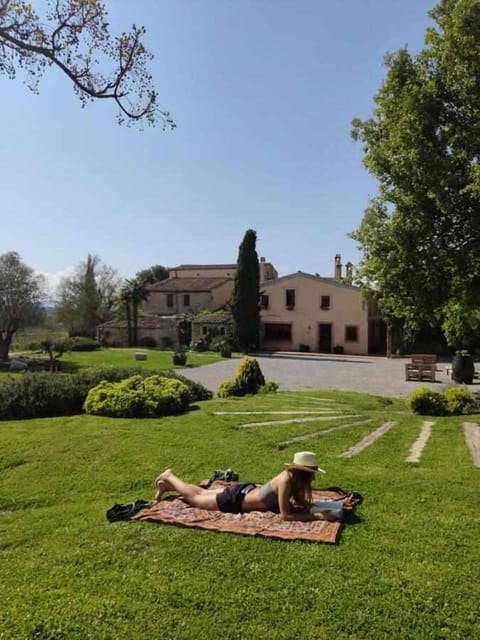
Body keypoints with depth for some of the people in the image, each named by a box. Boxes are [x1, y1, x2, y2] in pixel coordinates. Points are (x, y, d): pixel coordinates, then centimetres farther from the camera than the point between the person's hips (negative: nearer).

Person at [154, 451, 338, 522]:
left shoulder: (293, 476, -11)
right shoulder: (286, 481, -34)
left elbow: (302, 504, 3)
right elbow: (285, 516, -34)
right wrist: (318, 517, -35)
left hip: (245, 490, 7)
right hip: (235, 500, -7)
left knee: (202, 493, 26)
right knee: (194, 498, 16)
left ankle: (167, 486, 42)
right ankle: (169, 478, 35)